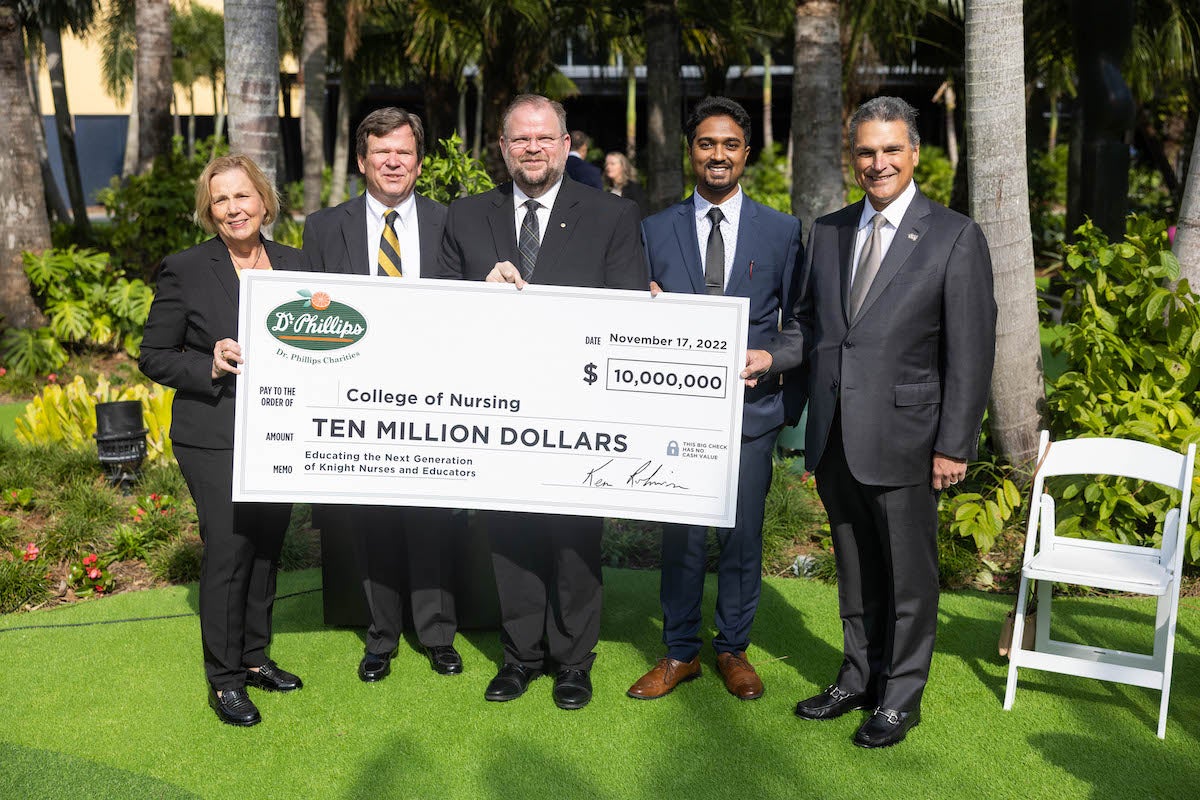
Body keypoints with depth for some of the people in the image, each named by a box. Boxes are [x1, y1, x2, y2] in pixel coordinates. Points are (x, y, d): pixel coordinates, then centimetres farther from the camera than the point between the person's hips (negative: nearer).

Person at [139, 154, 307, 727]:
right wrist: (208, 365, -18)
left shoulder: (292, 264, 8)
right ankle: (224, 678, 11)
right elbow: (153, 357, -2)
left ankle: (255, 657, 30)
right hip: (216, 438, -5)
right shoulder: (184, 271, -5)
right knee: (228, 549, -4)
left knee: (267, 545, 13)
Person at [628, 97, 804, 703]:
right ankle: (680, 652, 23)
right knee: (680, 535, 6)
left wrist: (770, 359, -12)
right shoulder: (656, 230, 7)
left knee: (743, 535, 8)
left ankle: (733, 649, 26)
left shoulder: (782, 231, 5)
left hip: (751, 407, 0)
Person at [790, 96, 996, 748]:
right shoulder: (828, 232, 9)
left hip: (902, 437, -5)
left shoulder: (955, 238, -7)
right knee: (854, 568, 18)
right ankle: (859, 677, 36)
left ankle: (900, 696, 25)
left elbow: (971, 351, -8)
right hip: (834, 440, 5)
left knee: (908, 573, 8)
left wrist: (955, 445, -11)